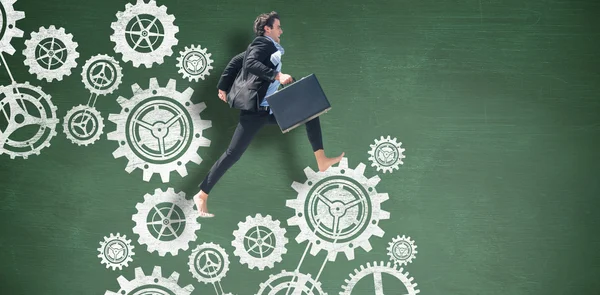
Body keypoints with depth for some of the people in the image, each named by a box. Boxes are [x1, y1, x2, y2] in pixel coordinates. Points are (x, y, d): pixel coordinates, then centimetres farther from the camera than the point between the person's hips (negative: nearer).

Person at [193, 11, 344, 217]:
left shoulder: (268, 47, 19)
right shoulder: (263, 43, -6)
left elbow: (235, 61, 21)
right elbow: (250, 63, -26)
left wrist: (223, 87, 24)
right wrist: (277, 75, -31)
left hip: (269, 109, 10)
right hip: (254, 109, -10)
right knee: (233, 154, -9)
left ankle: (321, 161, 7)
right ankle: (202, 195, -1)